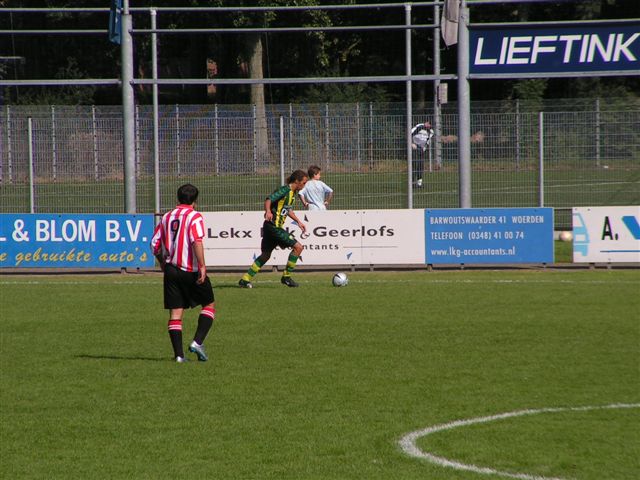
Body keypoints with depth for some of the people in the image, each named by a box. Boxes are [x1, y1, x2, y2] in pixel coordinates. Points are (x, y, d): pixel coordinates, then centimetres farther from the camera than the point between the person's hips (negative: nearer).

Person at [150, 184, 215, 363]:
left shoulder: (167, 217, 10)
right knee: (209, 304, 11)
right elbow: (197, 242, -20)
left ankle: (179, 354, 0)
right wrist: (202, 266, -20)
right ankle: (197, 342, -4)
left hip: (171, 269, 5)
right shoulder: (194, 216, -6)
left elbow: (155, 244, 10)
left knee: (175, 312, 5)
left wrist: (162, 262, 26)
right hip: (190, 270, -5)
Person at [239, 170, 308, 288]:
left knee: (266, 255, 16)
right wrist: (268, 211, -46)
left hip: (271, 227, 10)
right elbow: (268, 199, -28)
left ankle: (245, 280, 19)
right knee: (298, 247, -10)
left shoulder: (293, 192, 14)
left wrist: (298, 221, 29)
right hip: (273, 226, -10)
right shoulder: (285, 190, -16)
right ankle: (286, 277, -2)